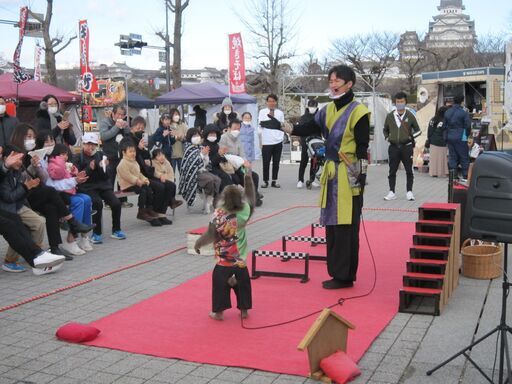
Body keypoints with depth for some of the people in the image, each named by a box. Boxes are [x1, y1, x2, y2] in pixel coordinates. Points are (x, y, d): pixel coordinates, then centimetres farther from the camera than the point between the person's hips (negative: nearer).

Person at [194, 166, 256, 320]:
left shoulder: (218, 215, -20)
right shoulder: (245, 211, -10)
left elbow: (210, 236, -16)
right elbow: (250, 199, 10)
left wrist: (197, 244, 0)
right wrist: (248, 178, 16)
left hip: (223, 259, -3)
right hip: (240, 258, 4)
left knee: (220, 283, 8)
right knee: (242, 283, 16)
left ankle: (219, 312, 12)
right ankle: (244, 310, 23)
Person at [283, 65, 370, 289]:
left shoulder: (358, 111, -10)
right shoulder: (328, 110, 12)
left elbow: (362, 147, -12)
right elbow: (311, 128, 7)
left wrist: (359, 178, -15)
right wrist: (289, 129, -9)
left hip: (349, 175, -8)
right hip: (331, 171, 8)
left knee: (346, 226, -4)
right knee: (332, 224, 11)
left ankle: (345, 276, 5)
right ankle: (337, 271, 21)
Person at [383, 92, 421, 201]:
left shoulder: (410, 116, 3)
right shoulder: (390, 116, 7)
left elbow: (418, 130, 10)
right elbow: (385, 130, 22)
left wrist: (411, 137, -5)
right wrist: (387, 138, 6)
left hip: (407, 147, -1)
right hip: (393, 147, 1)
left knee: (409, 170, 4)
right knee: (392, 170, 3)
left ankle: (409, 192, 11)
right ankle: (391, 192, 9)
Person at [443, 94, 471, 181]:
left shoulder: (447, 112, 8)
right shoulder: (464, 113, -11)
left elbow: (444, 125, 12)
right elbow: (468, 126, -10)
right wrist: (467, 135, 7)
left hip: (449, 137, 6)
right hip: (460, 138, -5)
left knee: (452, 156, 10)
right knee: (464, 157, 3)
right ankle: (465, 176, 4)